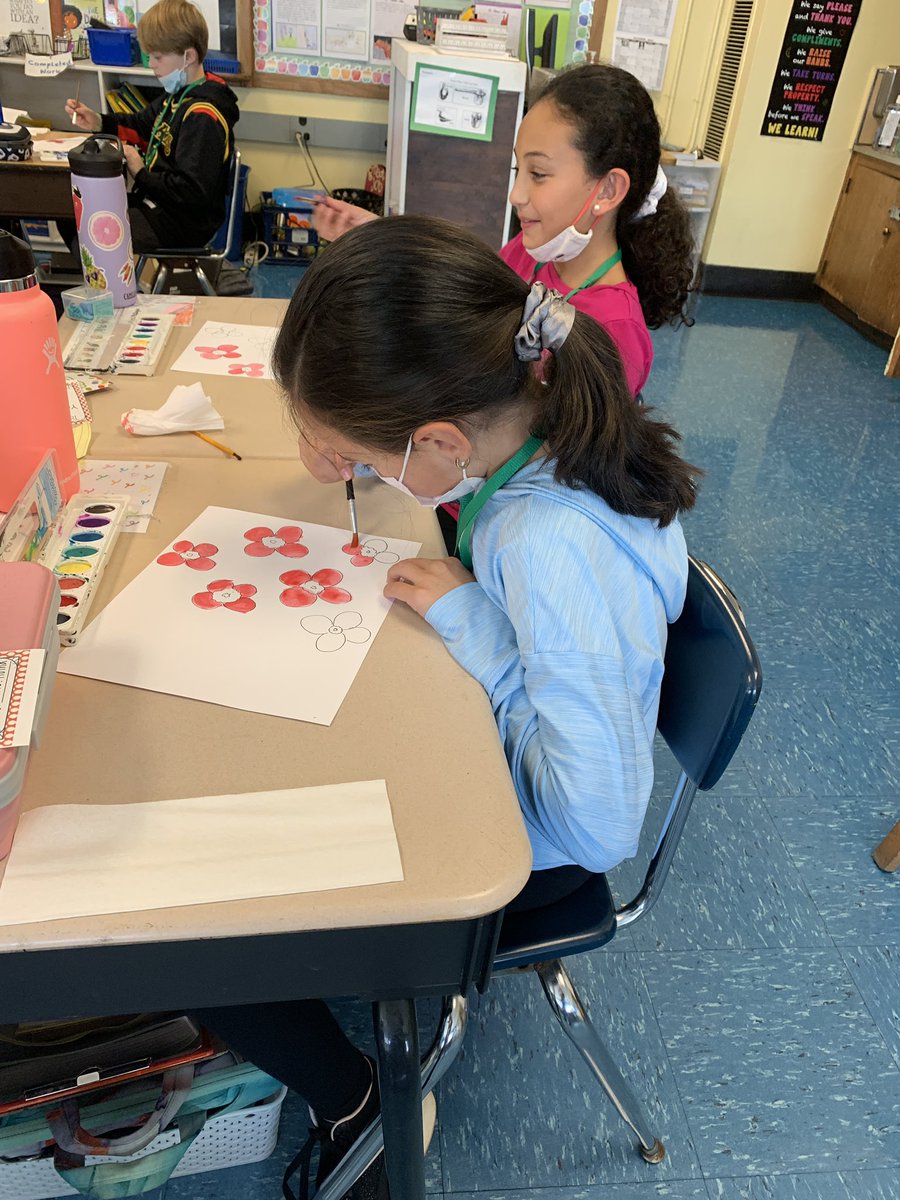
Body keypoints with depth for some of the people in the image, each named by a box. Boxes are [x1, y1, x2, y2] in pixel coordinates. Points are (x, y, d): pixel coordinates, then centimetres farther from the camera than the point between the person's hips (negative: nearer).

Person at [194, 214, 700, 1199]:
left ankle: (357, 1112, 24)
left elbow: (600, 828, -32)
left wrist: (474, 628, -29)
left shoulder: (554, 552, -40)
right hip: (494, 753, 8)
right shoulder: (532, 413, -15)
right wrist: (344, 445, -13)